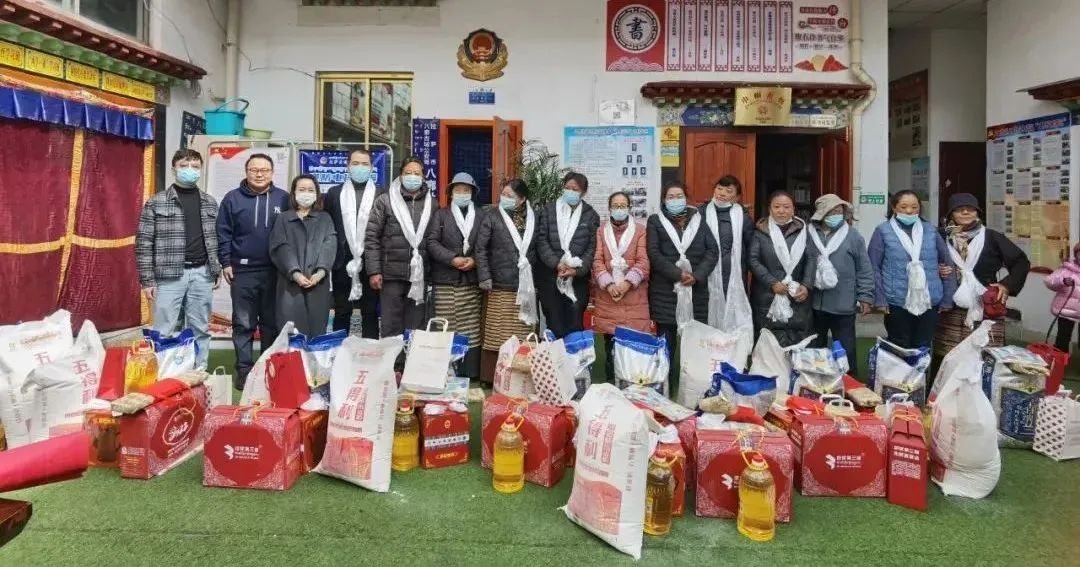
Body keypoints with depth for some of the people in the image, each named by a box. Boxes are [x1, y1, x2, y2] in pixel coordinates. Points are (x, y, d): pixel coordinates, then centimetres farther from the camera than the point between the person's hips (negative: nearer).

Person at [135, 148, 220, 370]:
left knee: (200, 330, 9)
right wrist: (147, 280, -7)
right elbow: (144, 242, -2)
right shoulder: (156, 202, -1)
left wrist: (217, 271, 9)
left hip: (202, 274, 3)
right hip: (169, 275, -3)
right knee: (164, 331, 1)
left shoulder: (210, 203, 11)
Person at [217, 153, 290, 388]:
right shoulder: (232, 198, 3)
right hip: (242, 271, 0)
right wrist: (225, 263, -2)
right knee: (243, 324, 5)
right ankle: (244, 370, 13)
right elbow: (223, 234, 4)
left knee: (272, 324, 9)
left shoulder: (283, 199, 4)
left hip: (275, 272, 1)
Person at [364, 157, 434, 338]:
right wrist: (374, 271, -7)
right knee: (391, 328, 4)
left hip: (420, 276, 2)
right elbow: (371, 237, -1)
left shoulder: (431, 203, 8)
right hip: (392, 274, -2)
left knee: (416, 329, 7)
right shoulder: (385, 201, 3)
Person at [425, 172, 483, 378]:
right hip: (445, 282, -1)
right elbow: (432, 242, 0)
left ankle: (471, 375, 5)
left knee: (471, 332, 0)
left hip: (471, 282, 1)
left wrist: (474, 260, -10)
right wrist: (452, 259, -12)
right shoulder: (440, 214, 10)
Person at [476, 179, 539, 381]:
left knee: (524, 338, 4)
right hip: (501, 288, -3)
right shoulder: (492, 216, 1)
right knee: (497, 337, -2)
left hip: (527, 287, 3)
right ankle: (492, 378, 8)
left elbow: (538, 249, 15)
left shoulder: (533, 218, 9)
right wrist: (485, 277, -9)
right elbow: (481, 248, -2)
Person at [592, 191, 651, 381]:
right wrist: (609, 284, -11)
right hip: (607, 295, 1)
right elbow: (597, 260, 2)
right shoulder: (601, 230, 11)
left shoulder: (640, 230, 6)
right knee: (610, 343, 2)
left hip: (634, 296, -1)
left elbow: (643, 262, -2)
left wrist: (627, 283, -14)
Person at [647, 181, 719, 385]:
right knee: (666, 342, 1)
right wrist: (678, 274, -13)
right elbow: (654, 254, -3)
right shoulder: (655, 221, 9)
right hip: (666, 290, -1)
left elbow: (713, 251, 5)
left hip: (696, 290, 2)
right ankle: (665, 387, 10)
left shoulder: (699, 220, 15)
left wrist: (697, 276, -10)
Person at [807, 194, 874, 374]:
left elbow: (864, 270, 2)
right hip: (813, 305, 1)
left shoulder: (853, 236, 0)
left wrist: (865, 297, -2)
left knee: (846, 351, 7)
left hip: (843, 306, -1)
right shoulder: (808, 235, 0)